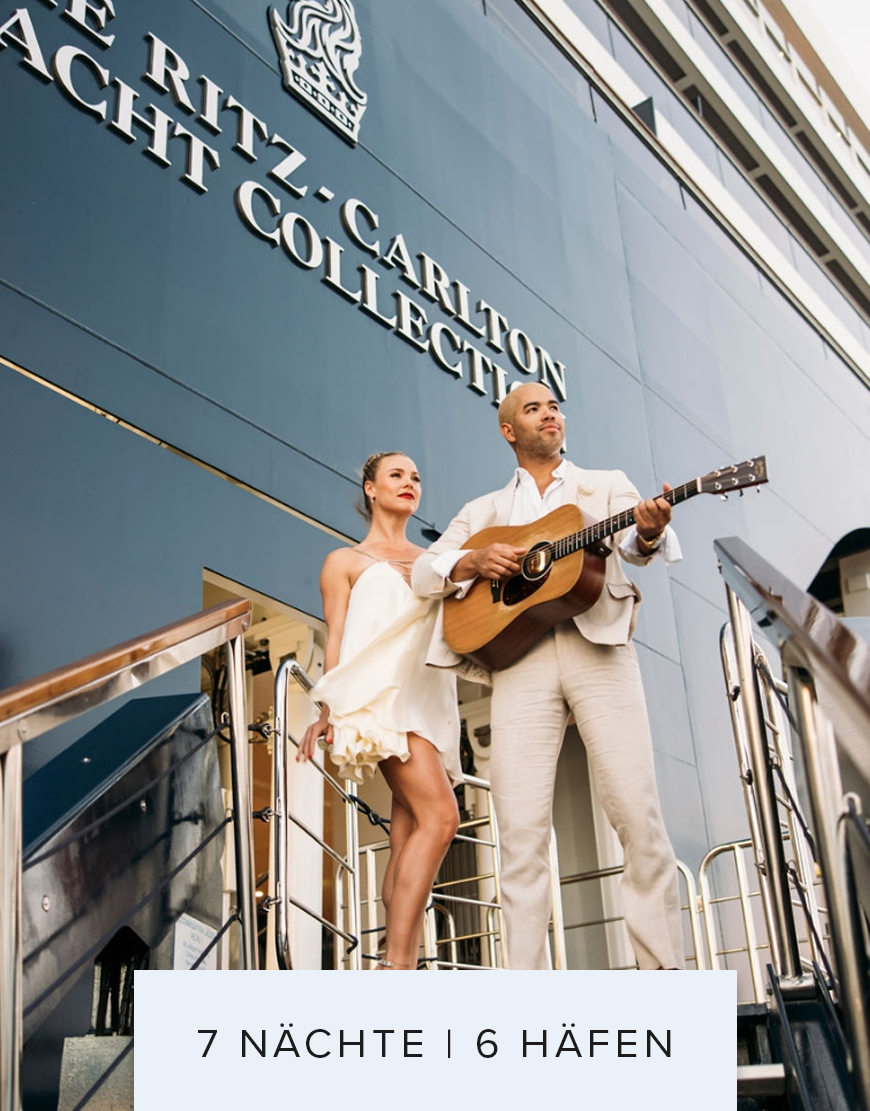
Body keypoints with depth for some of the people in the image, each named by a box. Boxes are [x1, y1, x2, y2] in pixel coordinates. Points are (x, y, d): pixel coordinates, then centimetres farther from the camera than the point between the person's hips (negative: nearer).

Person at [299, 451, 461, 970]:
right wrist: (328, 710, -6)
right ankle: (395, 965, -25)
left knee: (409, 835, -3)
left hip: (431, 699, 5)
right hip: (380, 691, -5)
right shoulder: (346, 561, 15)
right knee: (440, 815, -23)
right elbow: (336, 639, 6)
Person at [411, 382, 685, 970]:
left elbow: (632, 540, 0)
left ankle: (666, 972, -1)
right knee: (521, 828, -6)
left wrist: (649, 532, -24)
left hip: (597, 646, -1)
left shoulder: (606, 485, 20)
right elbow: (424, 572, 17)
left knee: (638, 815, -10)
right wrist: (473, 561, -4)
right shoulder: (484, 511, 25)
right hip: (521, 659, 1)